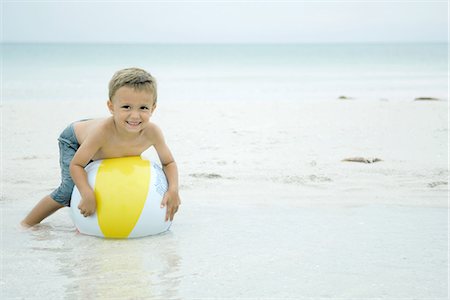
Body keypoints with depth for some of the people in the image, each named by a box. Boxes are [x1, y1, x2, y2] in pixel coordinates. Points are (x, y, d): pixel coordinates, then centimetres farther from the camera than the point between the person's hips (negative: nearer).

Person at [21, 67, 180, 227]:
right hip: (74, 140, -5)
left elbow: (169, 162, -21)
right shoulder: (102, 131, -48)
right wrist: (87, 194, -51)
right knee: (68, 190, -17)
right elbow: (76, 165, -36)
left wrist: (173, 189, -39)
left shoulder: (152, 132, -38)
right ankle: (27, 224, 3)